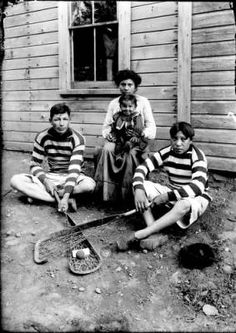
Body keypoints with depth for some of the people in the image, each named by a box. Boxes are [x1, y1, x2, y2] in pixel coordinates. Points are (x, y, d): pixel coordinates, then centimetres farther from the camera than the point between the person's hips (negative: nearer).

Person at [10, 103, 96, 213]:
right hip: (50, 176, 3)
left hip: (70, 178, -2)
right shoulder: (42, 137, -6)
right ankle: (69, 200, -26)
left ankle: (38, 194, -22)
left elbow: (74, 169, -23)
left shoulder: (77, 139, -15)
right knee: (15, 180, -22)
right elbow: (34, 165, -1)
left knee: (90, 184, -36)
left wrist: (66, 196, -36)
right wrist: (45, 180, -23)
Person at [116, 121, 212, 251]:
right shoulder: (167, 152, -4)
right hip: (172, 194, 5)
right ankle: (153, 232, -31)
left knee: (185, 204, -43)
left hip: (195, 198, -5)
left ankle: (137, 235, -43)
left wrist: (167, 196, -37)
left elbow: (198, 186, -32)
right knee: (139, 185, -15)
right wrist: (138, 190, -32)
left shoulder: (197, 156, -18)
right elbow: (142, 167, -12)